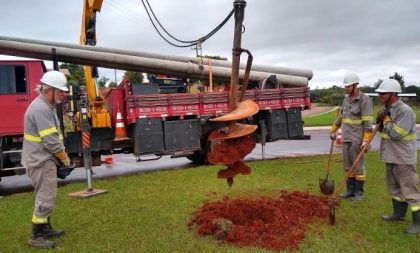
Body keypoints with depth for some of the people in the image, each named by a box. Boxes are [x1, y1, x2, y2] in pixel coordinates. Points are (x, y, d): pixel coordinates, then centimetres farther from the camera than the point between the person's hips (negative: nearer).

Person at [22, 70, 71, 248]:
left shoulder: (47, 106, 12)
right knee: (45, 198, -4)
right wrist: (65, 157, -10)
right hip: (40, 160, -11)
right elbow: (50, 141, -24)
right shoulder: (41, 109, -21)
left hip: (44, 159, 11)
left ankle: (45, 228, 32)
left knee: (46, 196, 19)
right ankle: (36, 236, 7)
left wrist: (62, 156, 9)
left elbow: (55, 135, 16)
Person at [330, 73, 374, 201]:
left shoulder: (364, 100, -11)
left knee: (358, 167, 2)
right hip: (346, 139, 7)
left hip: (357, 140, -7)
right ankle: (350, 190, 24)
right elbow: (340, 116, 24)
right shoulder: (346, 99, 12)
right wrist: (333, 130, 28)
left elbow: (368, 123, -16)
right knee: (348, 167, 13)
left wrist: (366, 141, -21)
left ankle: (359, 192, 14)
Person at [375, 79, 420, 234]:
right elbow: (382, 129, 17)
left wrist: (386, 120, -13)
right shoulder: (388, 109, 8)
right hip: (391, 156, 10)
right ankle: (399, 214, 36)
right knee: (394, 187, 21)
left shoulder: (405, 111, -21)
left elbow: (396, 133, -27)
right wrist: (380, 120, -3)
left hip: (403, 158, -10)